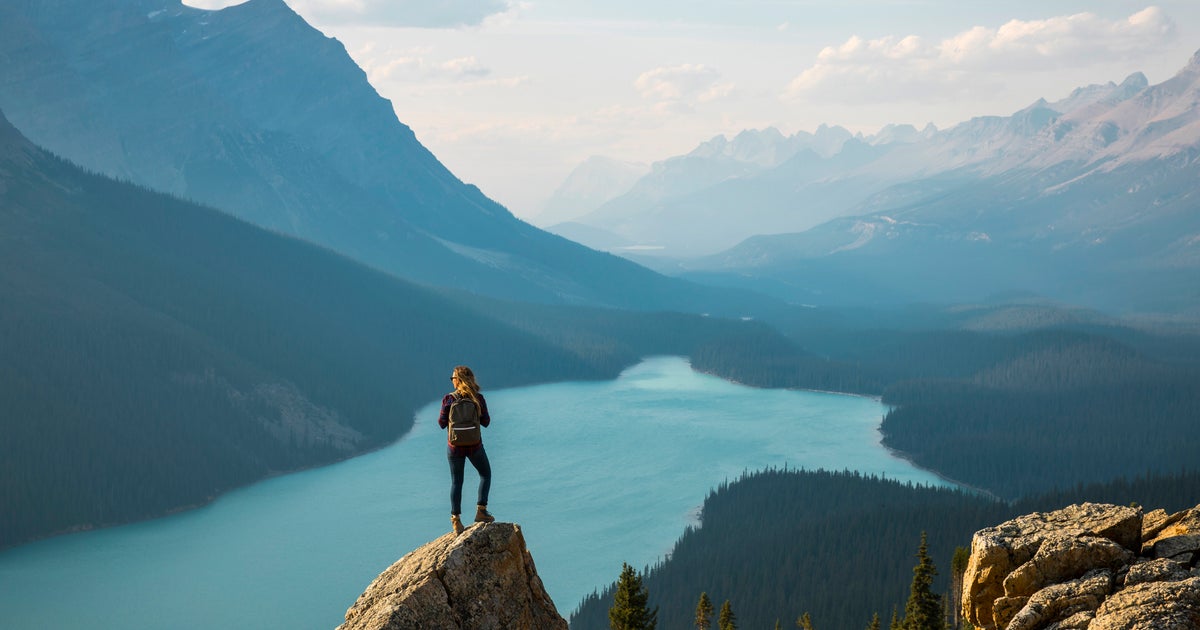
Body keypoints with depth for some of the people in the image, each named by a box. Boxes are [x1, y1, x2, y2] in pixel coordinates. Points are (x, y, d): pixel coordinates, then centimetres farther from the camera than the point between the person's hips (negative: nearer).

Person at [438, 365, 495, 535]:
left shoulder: (448, 399, -11)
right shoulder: (478, 398, -9)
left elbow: (442, 423, -6)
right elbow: (485, 422, -4)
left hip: (455, 446, 0)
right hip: (474, 445, 0)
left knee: (456, 482, 12)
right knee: (485, 474, 21)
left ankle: (456, 520, 9)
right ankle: (481, 511, 12)